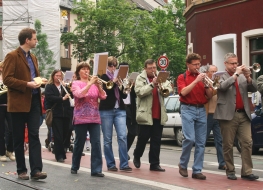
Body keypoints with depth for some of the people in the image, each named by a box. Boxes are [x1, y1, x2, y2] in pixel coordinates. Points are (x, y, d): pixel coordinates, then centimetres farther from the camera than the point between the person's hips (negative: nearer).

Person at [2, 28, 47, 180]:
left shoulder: (33, 57, 17)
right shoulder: (12, 56, -7)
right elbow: (7, 79, -14)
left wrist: (40, 80, 4)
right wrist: (27, 84, -22)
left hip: (34, 101, 6)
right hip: (19, 102, -6)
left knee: (34, 135, -3)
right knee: (19, 138, 3)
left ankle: (36, 170, -7)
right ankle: (21, 170, 12)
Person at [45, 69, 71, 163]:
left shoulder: (64, 86, 17)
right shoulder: (49, 87, 2)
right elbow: (50, 97, -15)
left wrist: (68, 88, -11)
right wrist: (62, 98, -23)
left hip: (65, 114, 5)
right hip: (55, 114, -5)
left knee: (65, 134, 8)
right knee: (58, 136, -6)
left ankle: (62, 153, 22)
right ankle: (59, 155, -2)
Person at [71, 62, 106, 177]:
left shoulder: (94, 83, 11)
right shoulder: (76, 83, 1)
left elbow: (103, 96, 0)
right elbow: (80, 94, -19)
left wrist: (98, 85, -13)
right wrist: (90, 83, -20)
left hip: (94, 118, 3)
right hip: (81, 118, -3)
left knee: (96, 143, -5)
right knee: (79, 143, 6)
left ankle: (96, 170, -4)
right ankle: (75, 167, 23)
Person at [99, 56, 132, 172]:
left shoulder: (118, 77, 14)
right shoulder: (102, 77, 4)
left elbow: (124, 96, 11)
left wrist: (122, 87, -8)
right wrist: (113, 82, -19)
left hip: (120, 110, 3)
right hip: (106, 110, -3)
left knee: (123, 137, -8)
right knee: (107, 139, 0)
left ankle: (124, 164, -6)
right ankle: (110, 164, 9)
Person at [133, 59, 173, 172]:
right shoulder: (140, 78, -1)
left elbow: (169, 89, 4)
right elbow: (139, 92, -15)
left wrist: (163, 88, -17)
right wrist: (152, 85, -23)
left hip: (159, 115, 4)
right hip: (145, 114, -4)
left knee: (156, 140, 5)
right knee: (143, 138, 4)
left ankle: (154, 164, 9)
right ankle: (137, 156, 28)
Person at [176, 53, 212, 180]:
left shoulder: (202, 77, 13)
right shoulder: (182, 77, 2)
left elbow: (209, 96, 9)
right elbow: (183, 92, -15)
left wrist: (206, 84, -7)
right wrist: (196, 80, -18)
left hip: (201, 110, 4)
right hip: (188, 110, -4)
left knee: (201, 142, 0)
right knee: (190, 138, -16)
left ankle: (197, 171, 5)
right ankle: (183, 164, 6)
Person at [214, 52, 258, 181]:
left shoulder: (242, 77, 17)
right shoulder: (220, 76, 2)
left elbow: (254, 89, 8)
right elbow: (223, 86, -17)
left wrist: (248, 77, -8)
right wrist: (236, 74, -16)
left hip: (243, 114, 4)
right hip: (228, 115, -4)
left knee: (247, 143, -3)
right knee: (228, 145, 1)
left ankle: (247, 171, 0)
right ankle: (230, 171, 10)